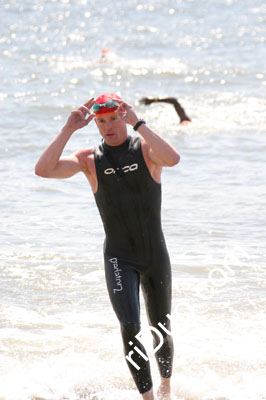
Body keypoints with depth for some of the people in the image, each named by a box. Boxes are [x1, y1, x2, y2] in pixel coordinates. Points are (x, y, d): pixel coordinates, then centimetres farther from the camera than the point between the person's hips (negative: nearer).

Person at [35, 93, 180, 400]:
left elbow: (173, 158, -29)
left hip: (156, 255, 1)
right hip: (120, 259, -1)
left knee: (162, 330, 15)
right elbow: (43, 170, -16)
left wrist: (137, 123, -31)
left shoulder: (146, 150, -5)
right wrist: (69, 129, -19)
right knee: (130, 329, -19)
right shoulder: (90, 160, -3)